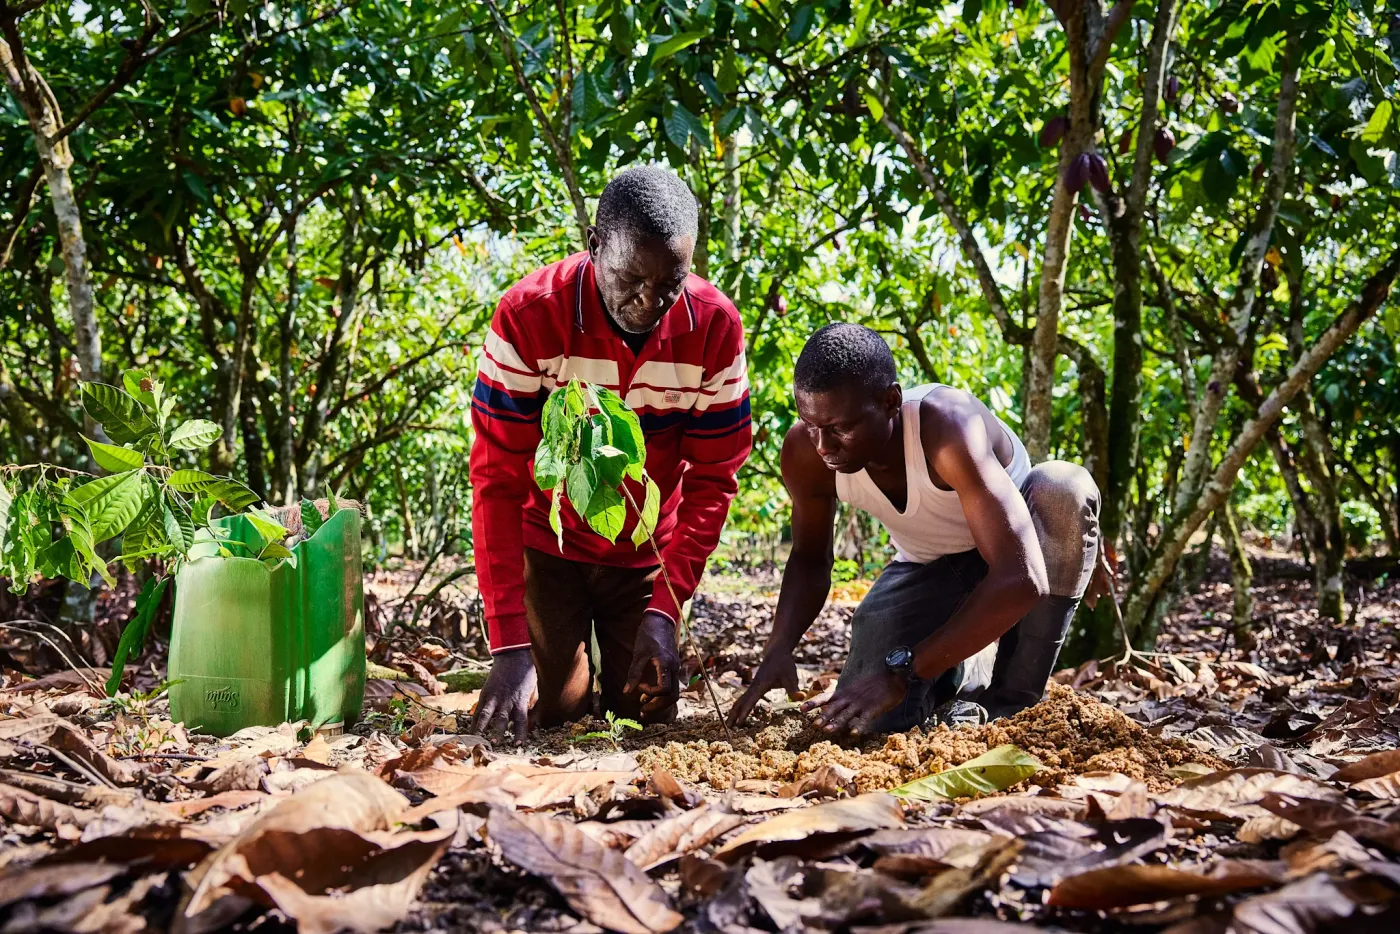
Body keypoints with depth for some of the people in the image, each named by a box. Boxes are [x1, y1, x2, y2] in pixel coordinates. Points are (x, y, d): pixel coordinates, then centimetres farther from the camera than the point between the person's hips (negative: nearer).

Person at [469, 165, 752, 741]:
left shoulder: (715, 327, -19)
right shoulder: (528, 315, -26)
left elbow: (712, 480, -12)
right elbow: (497, 481, -24)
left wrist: (665, 608, -23)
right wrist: (509, 645, -30)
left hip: (646, 554, 2)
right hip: (548, 545, -2)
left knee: (647, 713, 4)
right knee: (554, 715, -2)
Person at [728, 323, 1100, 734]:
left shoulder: (948, 427, -39)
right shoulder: (805, 452, -24)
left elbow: (1022, 579, -46)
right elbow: (809, 559, -5)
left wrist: (902, 672, -47)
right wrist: (779, 648, -24)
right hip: (927, 566, 3)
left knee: (1065, 488, -37)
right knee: (866, 718, -17)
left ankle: (1015, 700, -19)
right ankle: (966, 669, 17)